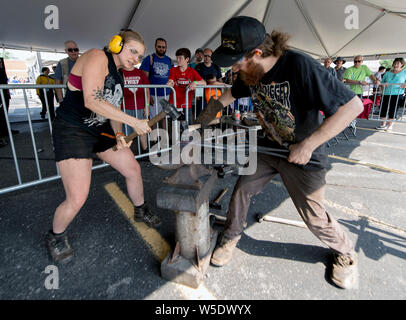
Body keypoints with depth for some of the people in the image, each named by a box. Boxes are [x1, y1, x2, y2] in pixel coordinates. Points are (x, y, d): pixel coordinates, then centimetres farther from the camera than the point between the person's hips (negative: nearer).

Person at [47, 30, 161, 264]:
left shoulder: (119, 75, 12)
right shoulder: (97, 57, -15)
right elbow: (92, 101, -29)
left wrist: (119, 134, -1)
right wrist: (134, 122, -29)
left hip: (102, 130, 9)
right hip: (73, 131, -9)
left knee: (133, 169, 11)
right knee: (77, 199, -12)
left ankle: (141, 211, 36)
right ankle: (56, 236, 20)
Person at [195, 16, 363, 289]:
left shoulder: (299, 66, -28)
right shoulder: (250, 73, -6)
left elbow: (353, 105, -27)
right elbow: (229, 96, 12)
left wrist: (308, 144, -28)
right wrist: (199, 124, 6)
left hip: (304, 155, -5)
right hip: (270, 147, 6)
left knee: (314, 215, 5)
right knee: (242, 189, 5)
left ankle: (346, 253, 37)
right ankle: (231, 236, 31)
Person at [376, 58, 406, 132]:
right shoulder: (387, 73, 14)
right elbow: (382, 82, 18)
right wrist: (383, 84, -5)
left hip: (397, 95, -2)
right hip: (386, 94, 3)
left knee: (392, 110, -2)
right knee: (383, 109, 1)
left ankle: (390, 125, 11)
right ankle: (383, 124, 16)